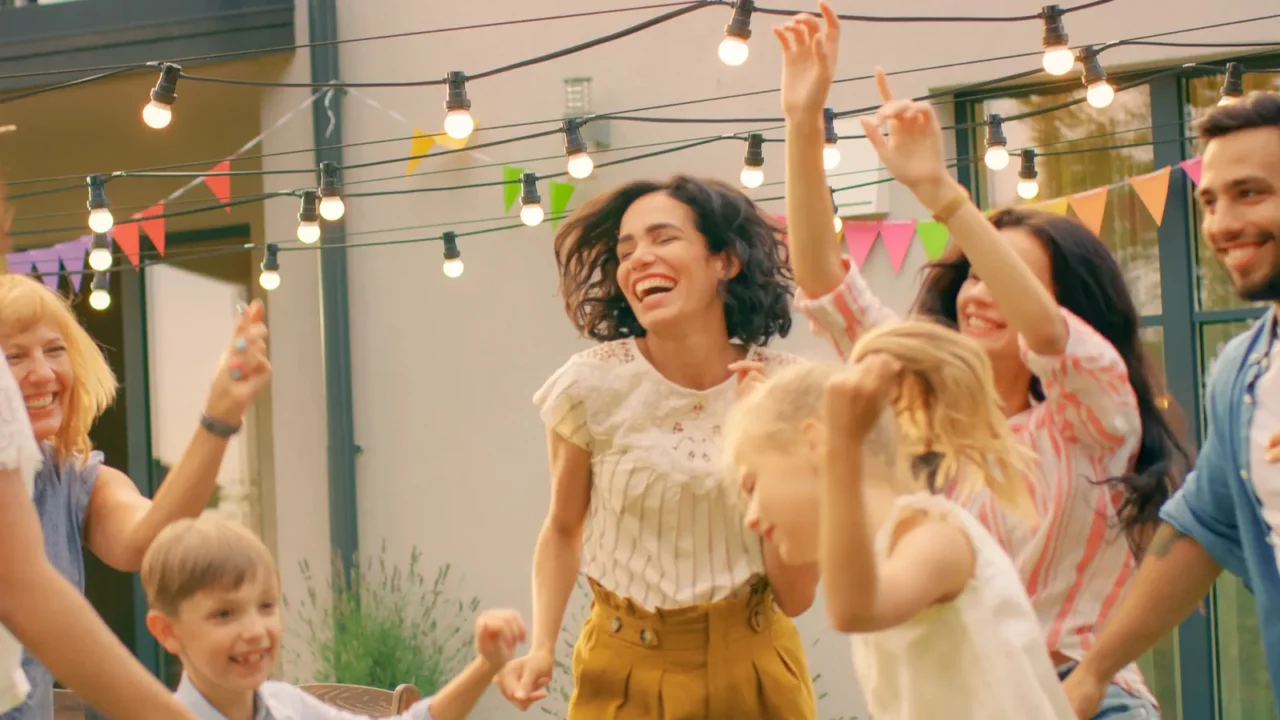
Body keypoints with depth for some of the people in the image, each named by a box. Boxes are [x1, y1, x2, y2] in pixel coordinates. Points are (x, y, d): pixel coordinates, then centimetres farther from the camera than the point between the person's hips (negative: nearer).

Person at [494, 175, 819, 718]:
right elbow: (564, 529, 5)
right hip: (626, 672, -1)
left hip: (754, 667, 1)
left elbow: (795, 596, -9)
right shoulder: (593, 385, -12)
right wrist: (541, 648, -10)